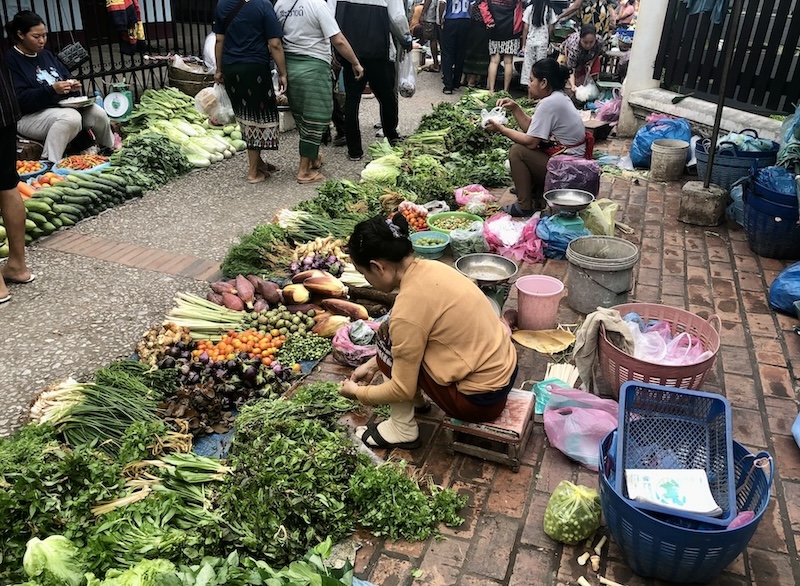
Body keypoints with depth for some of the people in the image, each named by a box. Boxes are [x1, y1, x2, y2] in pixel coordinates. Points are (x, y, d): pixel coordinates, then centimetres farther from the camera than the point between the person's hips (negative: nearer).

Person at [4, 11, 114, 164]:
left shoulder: (46, 54, 15)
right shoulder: (10, 60, -9)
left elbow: (66, 76, 22)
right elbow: (19, 98, -18)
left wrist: (72, 86, -4)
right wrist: (52, 90, -29)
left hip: (62, 106, 7)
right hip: (30, 116, -7)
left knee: (98, 113, -15)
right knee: (71, 118, -36)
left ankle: (111, 152, 9)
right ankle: (48, 164, -30)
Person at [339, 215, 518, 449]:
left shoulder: (407, 308, -24)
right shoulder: (429, 269, 0)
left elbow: (402, 389, -14)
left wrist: (357, 392, 3)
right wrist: (374, 364, 18)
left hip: (481, 398, -8)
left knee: (388, 339, -2)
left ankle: (402, 430, 9)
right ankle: (417, 401, 29)